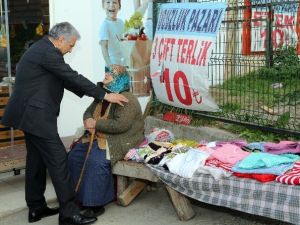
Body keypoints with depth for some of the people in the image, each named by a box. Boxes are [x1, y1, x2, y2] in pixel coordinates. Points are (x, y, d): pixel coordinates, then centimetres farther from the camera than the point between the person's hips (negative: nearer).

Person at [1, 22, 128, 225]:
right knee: (58, 159, -8)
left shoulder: (41, 49, 16)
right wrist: (105, 95, -13)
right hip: (37, 116, -11)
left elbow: (64, 79, 19)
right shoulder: (48, 52, -16)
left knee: (37, 160, 15)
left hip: (31, 114, 11)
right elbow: (73, 77, -18)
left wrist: (94, 92, 14)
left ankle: (36, 208, 24)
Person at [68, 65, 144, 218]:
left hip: (121, 140, -9)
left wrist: (96, 124, -21)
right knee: (74, 156, -5)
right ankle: (81, 197, 4)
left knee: (96, 160, -31)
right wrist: (88, 121, -11)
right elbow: (89, 111, 14)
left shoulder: (126, 99, -16)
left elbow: (121, 125, -27)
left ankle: (96, 204, -18)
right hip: (99, 137, 9)